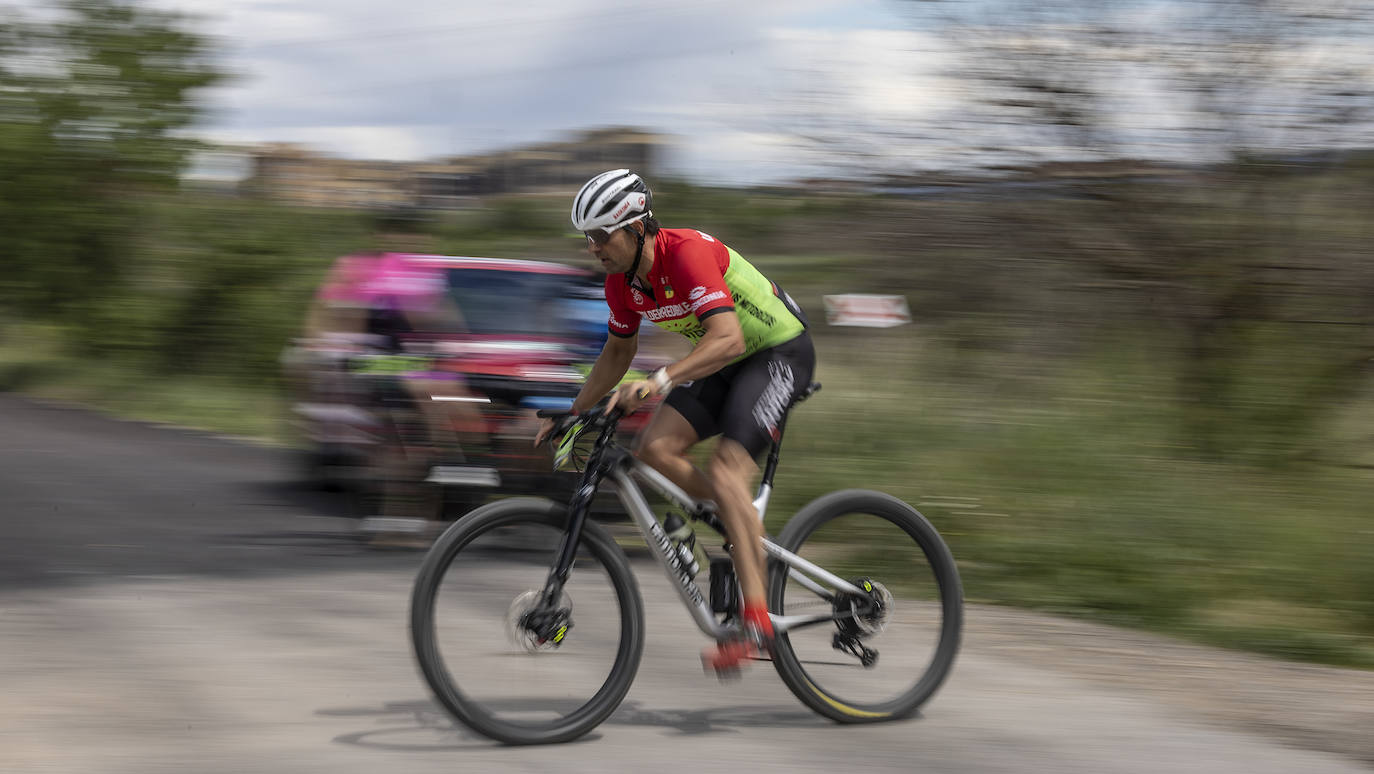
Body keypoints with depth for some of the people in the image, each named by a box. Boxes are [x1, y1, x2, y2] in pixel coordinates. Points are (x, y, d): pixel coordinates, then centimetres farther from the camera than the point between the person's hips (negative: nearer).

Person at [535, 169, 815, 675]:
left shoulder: (687, 254, -29)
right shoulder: (622, 282, -3)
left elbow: (728, 339, -41)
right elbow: (618, 351, 15)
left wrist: (660, 381, -52)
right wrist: (572, 414, 11)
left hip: (781, 352, -8)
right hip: (725, 363, 8)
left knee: (724, 473, -24)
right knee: (654, 449, -10)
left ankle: (756, 620, -25)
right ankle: (746, 528, 8)